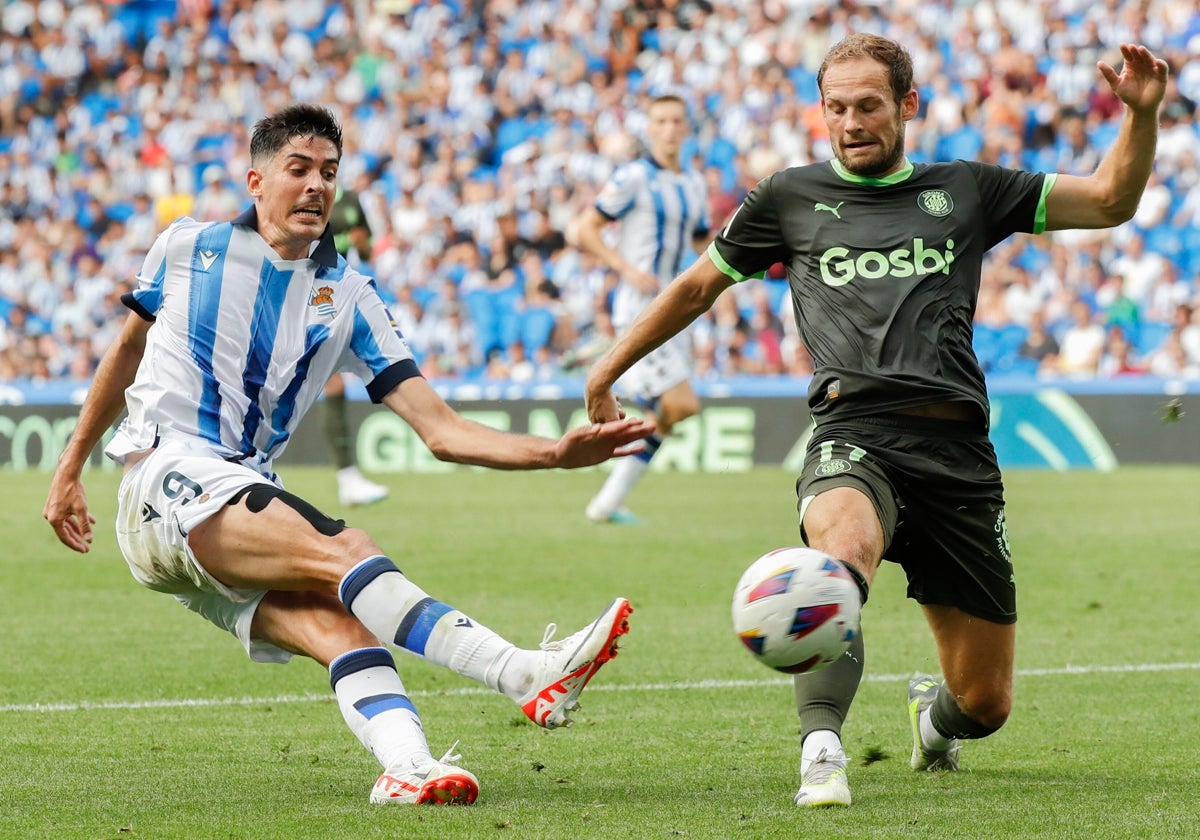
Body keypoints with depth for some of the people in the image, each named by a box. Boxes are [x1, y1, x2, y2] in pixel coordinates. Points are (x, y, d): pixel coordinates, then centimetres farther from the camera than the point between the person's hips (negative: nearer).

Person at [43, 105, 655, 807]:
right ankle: (527, 673, -47)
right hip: (166, 472, -4)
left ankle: (408, 768, -51)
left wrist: (555, 453, -9)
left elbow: (443, 431, 5)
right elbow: (127, 352, 25)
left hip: (249, 496, 5)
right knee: (344, 552, -30)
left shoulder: (347, 297, 11)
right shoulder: (188, 247, 8)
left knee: (333, 621, -28)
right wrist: (70, 468, 28)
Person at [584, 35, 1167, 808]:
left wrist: (1142, 114, -1)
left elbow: (1110, 201, 16)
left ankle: (934, 713, 43)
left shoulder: (965, 191, 17)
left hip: (958, 449, 2)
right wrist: (606, 372, 29)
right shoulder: (791, 199, 16)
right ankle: (822, 751, -44)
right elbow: (698, 287, 27)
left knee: (986, 704, 5)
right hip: (855, 435, -2)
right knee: (844, 543, -41)